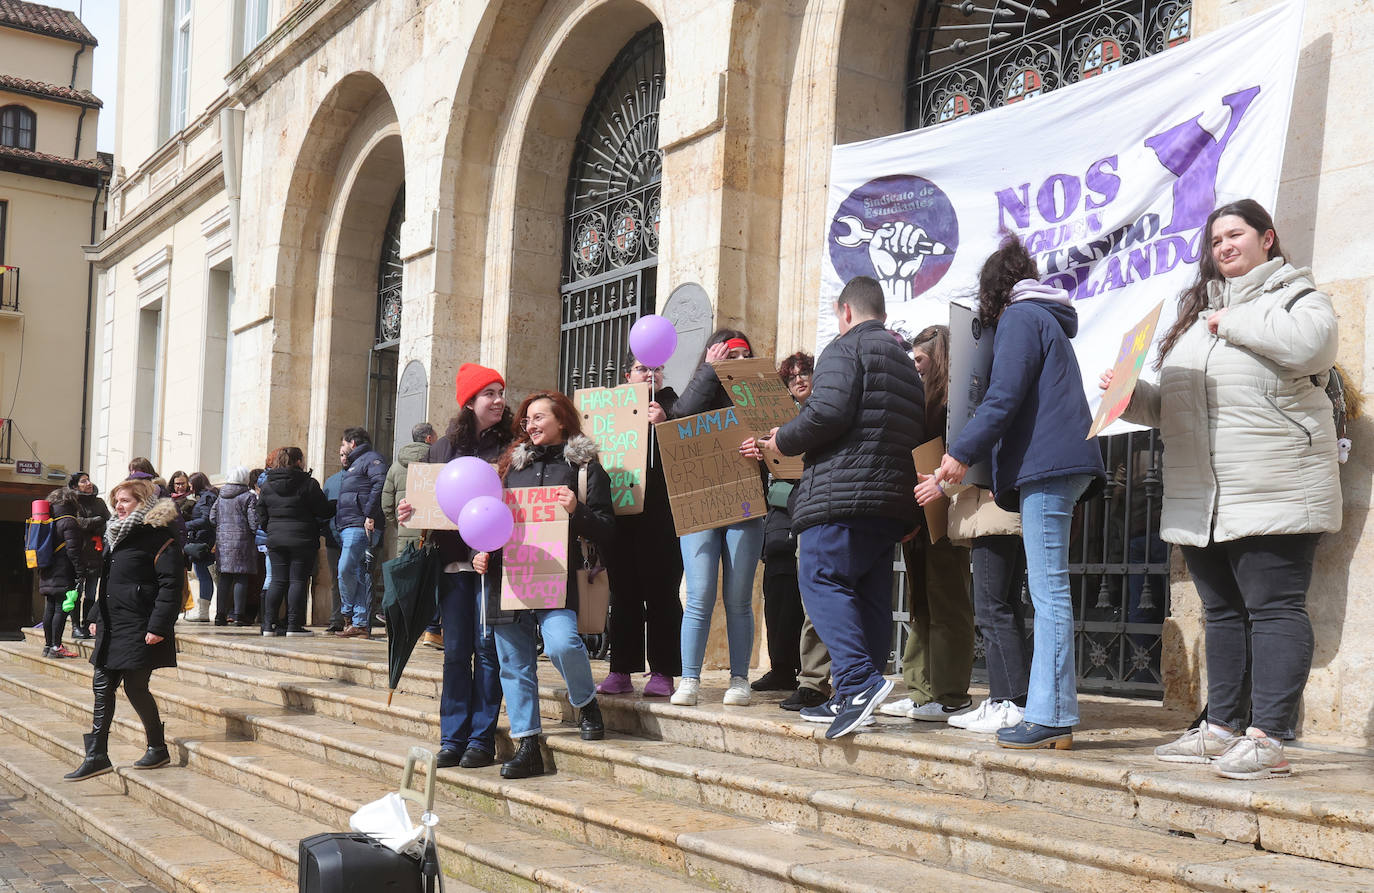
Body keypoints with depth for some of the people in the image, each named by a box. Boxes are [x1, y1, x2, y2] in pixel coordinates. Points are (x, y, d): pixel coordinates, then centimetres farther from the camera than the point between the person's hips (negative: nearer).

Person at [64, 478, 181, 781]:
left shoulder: (160, 539, -13)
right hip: (112, 628, 9)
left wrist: (159, 626, -22)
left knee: (135, 687, -3)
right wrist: (98, 618, 22)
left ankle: (158, 748, 15)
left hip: (139, 630, -9)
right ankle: (97, 756, 11)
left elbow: (170, 585, -18)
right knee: (102, 687, 6)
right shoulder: (116, 536, 16)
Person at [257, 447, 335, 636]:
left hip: (275, 540, 5)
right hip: (302, 539, -5)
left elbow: (262, 519, 12)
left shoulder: (267, 485, 8)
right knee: (298, 580, -2)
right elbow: (325, 511, -6)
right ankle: (293, 625, -5)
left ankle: (268, 624, 7)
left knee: (278, 581, 9)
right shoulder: (308, 484, -7)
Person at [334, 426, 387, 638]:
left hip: (359, 527, -10)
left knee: (346, 570, -16)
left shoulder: (371, 458, -1)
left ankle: (356, 621, -7)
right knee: (357, 575, 5)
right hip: (347, 527, 10)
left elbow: (380, 483, -18)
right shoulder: (353, 464, 30)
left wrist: (370, 515, -23)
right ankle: (361, 623, 4)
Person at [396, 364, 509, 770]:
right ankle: (452, 739, 12)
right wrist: (407, 512, -3)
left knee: (487, 649, -1)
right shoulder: (442, 448, 13)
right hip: (452, 559, 3)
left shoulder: (511, 446, 3)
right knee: (455, 651, 5)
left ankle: (482, 740, 6)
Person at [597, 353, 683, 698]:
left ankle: (663, 672, 3)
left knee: (661, 594, -2)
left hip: (661, 515, -3)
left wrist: (663, 424, -17)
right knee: (623, 594, 7)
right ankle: (621, 672, 12)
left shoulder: (672, 405, 8)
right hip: (621, 514, 3)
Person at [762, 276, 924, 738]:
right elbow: (918, 435, 25)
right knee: (870, 593, 6)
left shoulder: (845, 348, -2)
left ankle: (859, 679, -24)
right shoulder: (905, 362, 26)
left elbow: (828, 412, -17)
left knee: (821, 580, -10)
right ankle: (853, 700, 7)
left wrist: (784, 440, -2)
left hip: (843, 491, -9)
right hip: (894, 499, 9)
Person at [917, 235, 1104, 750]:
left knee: (1048, 590, -12)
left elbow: (1003, 398, -14)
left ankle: (1051, 718, -12)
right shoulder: (1049, 321, 28)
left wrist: (961, 453, -10)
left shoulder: (1019, 318, -1)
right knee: (1048, 590, 8)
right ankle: (1051, 712, 8)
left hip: (1046, 463, -10)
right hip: (1060, 463, 10)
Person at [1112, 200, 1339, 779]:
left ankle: (1268, 740, -9)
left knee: (1275, 610, -8)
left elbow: (1306, 343, -23)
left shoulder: (1298, 296, 3)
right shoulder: (1196, 312, 23)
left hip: (1273, 494, -7)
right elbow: (1168, 407, 25)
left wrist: (1231, 322, -10)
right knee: (1222, 613, 11)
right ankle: (1222, 729, 18)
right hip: (1200, 502, 7)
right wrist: (1131, 395, 4)